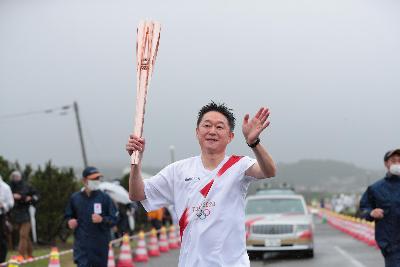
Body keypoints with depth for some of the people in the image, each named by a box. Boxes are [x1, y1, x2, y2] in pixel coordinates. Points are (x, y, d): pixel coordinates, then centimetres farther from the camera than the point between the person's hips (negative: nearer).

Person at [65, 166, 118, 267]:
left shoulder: (104, 197, -1)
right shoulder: (75, 198, 3)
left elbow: (114, 219, -1)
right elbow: (68, 216, 18)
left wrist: (102, 219, -19)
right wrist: (70, 221, -4)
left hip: (101, 244, 1)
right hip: (82, 244, -1)